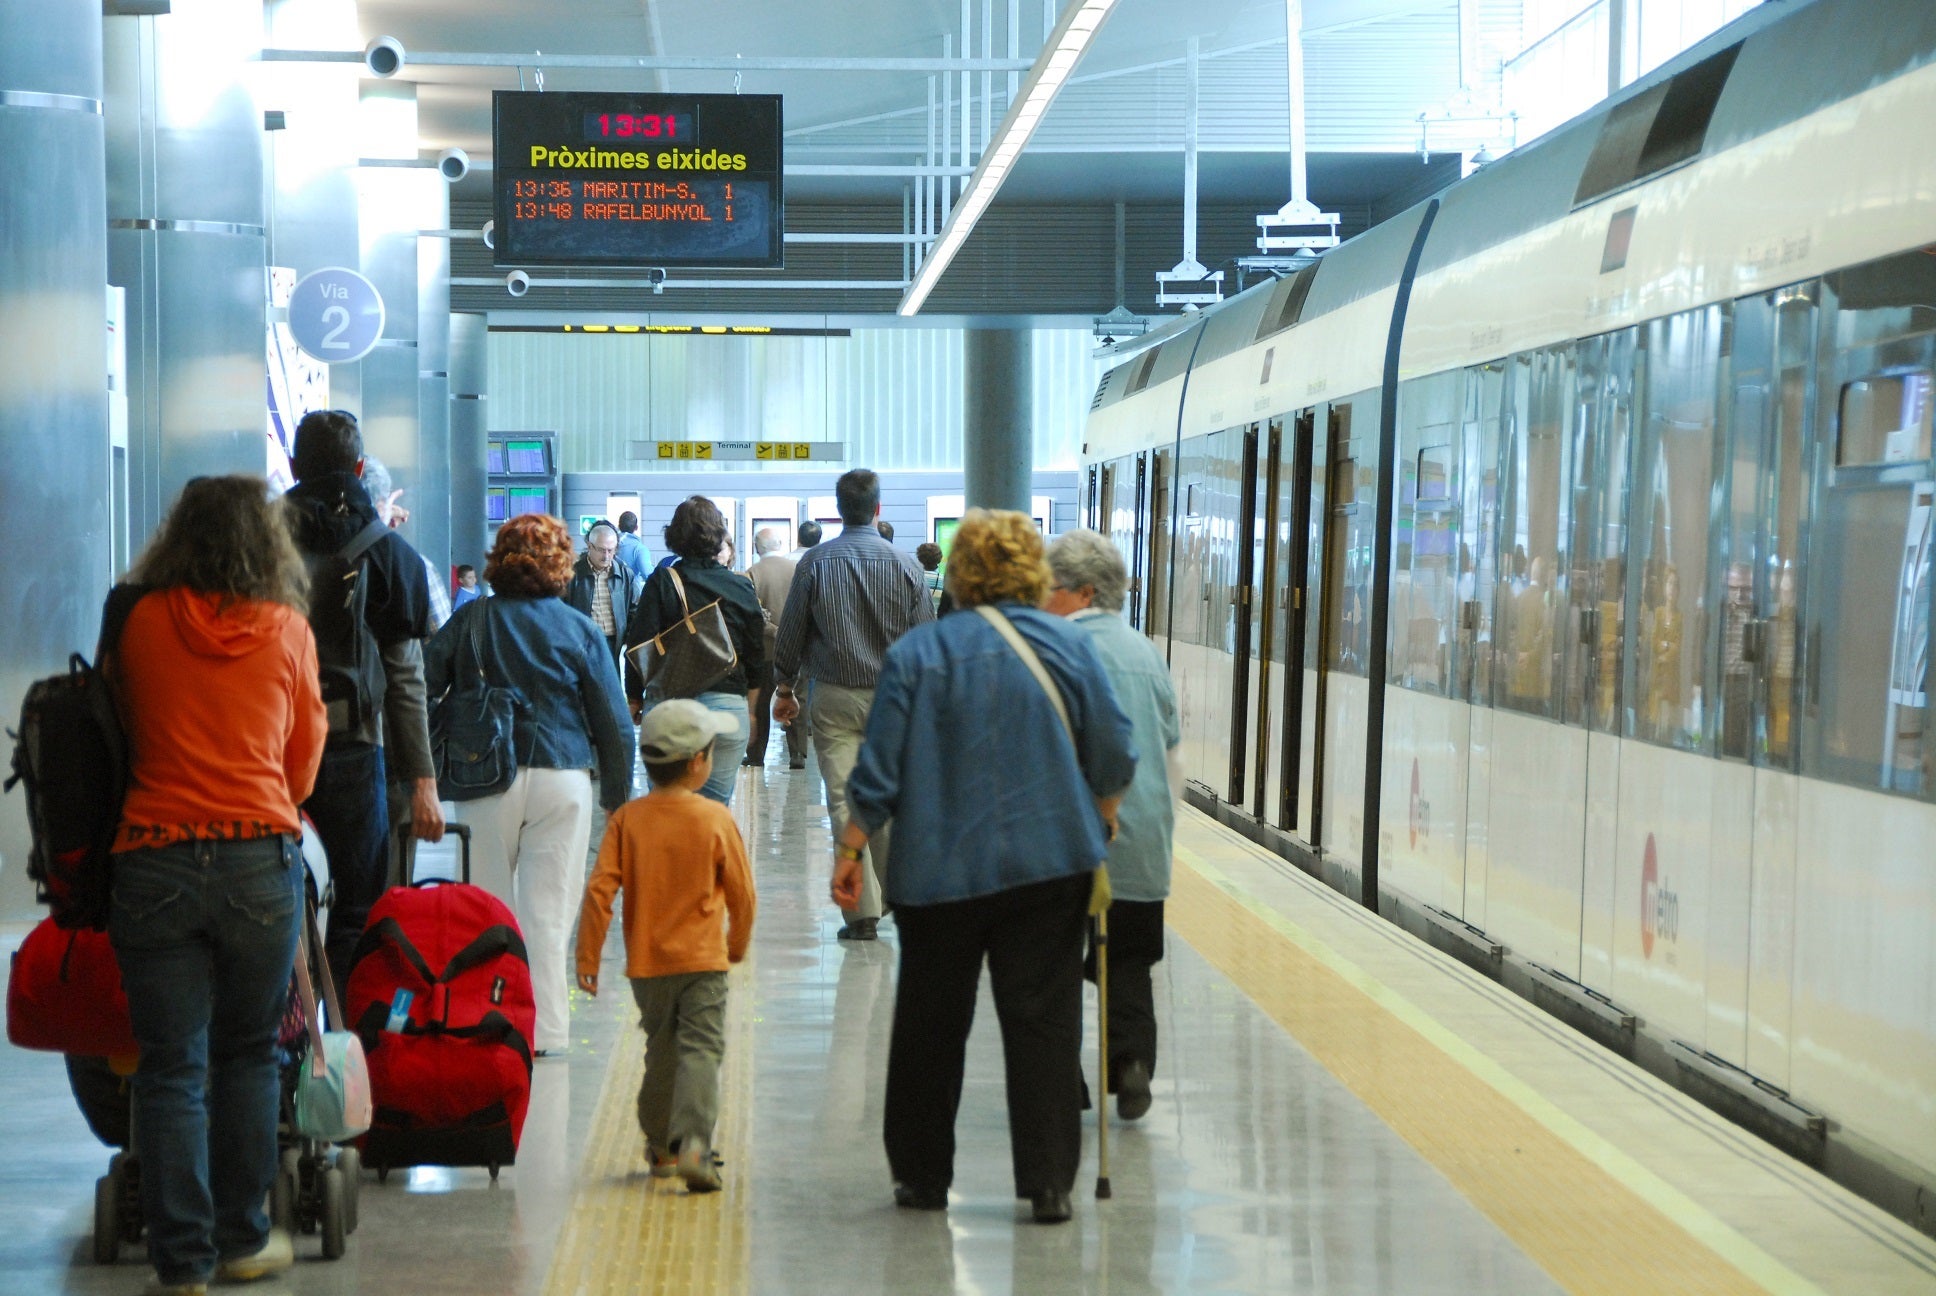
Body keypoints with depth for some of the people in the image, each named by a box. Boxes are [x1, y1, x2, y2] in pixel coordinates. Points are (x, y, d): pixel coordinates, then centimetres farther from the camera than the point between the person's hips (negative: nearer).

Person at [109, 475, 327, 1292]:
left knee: (171, 1069, 5)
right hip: (260, 857, 0)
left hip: (153, 862, 0)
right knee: (248, 1055, 15)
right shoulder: (288, 629, 3)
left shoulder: (140, 623, 2)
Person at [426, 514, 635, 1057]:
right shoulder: (579, 630, -1)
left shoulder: (470, 621, 1)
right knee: (548, 908, 4)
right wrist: (617, 799, 7)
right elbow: (613, 723, 0)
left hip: (486, 783, 1)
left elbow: (421, 689, -1)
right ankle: (545, 1027, 6)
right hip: (561, 782, -1)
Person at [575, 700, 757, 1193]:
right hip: (703, 962, -3)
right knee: (700, 1050, -6)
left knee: (662, 1051, 18)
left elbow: (599, 889, -6)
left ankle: (661, 1147, 26)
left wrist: (588, 957, 1)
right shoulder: (716, 819, -7)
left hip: (646, 966, 3)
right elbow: (742, 894, -1)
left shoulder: (627, 819, -2)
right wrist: (738, 944, 17)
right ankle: (693, 1142, -24)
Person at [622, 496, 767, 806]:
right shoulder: (742, 588, 4)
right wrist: (751, 711, 24)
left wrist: (635, 699, 7)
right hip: (729, 705, 2)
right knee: (717, 806, 6)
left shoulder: (661, 583, -3)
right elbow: (757, 656, 10)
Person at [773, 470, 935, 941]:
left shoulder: (815, 562, -5)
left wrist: (784, 689, 13)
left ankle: (861, 912, -5)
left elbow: (791, 633, 1)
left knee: (844, 801, -1)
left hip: (833, 698, -1)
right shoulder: (904, 565, -2)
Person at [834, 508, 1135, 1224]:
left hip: (940, 869, 0)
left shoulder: (915, 654, -2)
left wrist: (850, 852, 3)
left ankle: (922, 1176, 19)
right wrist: (1102, 817, 21)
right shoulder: (1068, 644, 1)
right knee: (1043, 1019, 4)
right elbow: (1113, 758, 3)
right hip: (1049, 863, 0)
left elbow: (878, 771, -4)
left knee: (931, 1023, 11)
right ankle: (1048, 1184, 1)